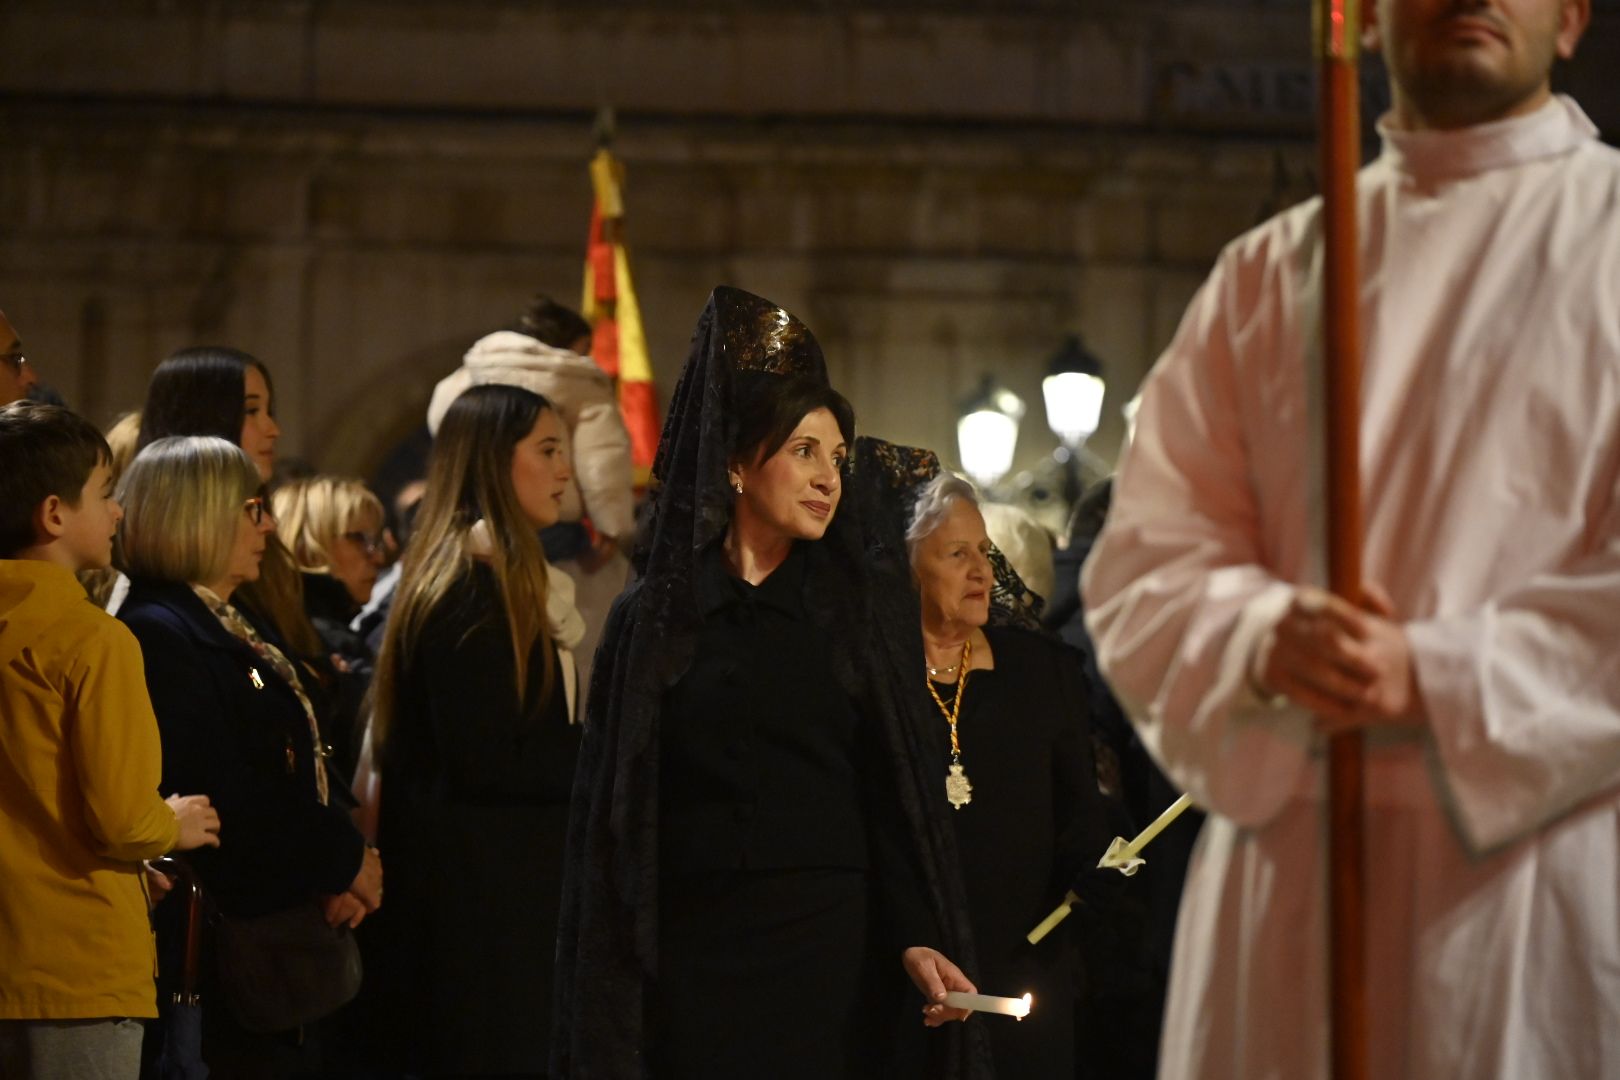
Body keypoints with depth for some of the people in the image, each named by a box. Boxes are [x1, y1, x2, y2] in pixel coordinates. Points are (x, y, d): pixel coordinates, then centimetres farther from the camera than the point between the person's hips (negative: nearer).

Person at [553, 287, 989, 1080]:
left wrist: (918, 938, -15)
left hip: (829, 951, 0)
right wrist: (599, 1009, -2)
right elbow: (608, 817, 5)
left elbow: (901, 787, 1)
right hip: (692, 955, 0)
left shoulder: (868, 603, 9)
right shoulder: (650, 621, 7)